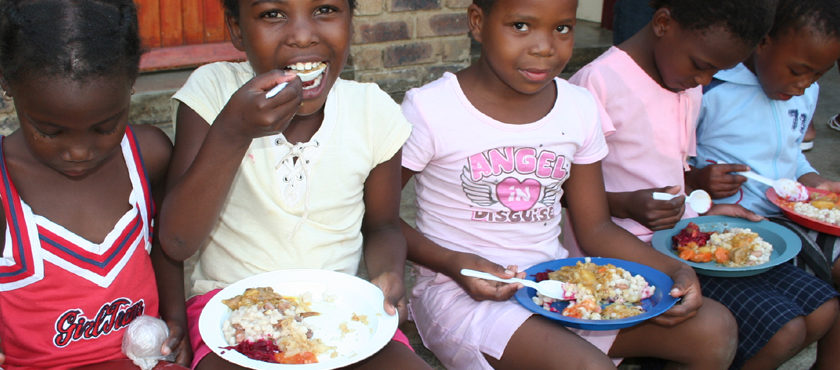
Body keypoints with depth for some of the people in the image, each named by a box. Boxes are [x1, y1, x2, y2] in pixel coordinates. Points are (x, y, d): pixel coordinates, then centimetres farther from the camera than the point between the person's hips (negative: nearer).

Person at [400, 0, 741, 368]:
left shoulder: (579, 108, 4)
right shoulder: (429, 109, -11)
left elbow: (596, 227, 9)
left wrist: (676, 270, -7)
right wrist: (454, 263, -21)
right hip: (463, 291, -5)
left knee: (714, 327, -8)